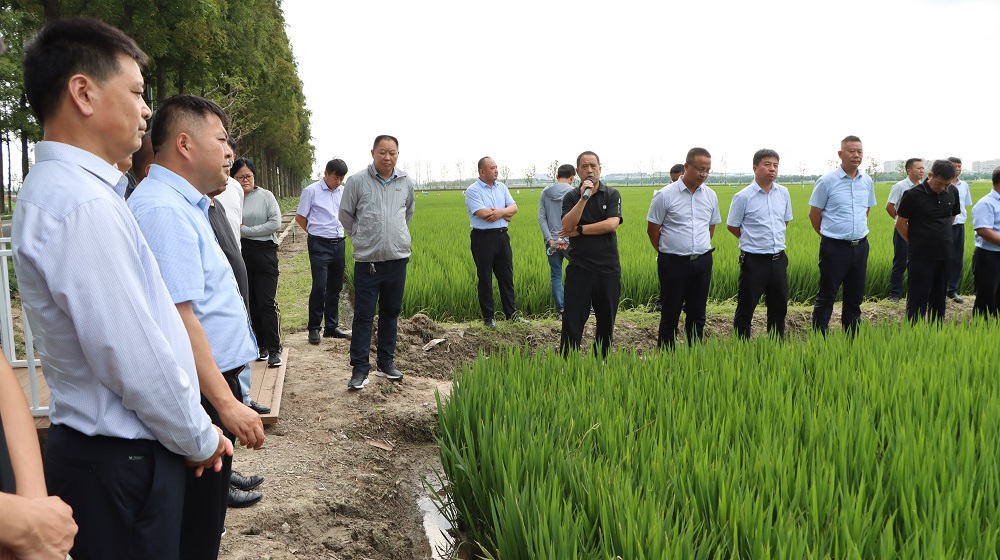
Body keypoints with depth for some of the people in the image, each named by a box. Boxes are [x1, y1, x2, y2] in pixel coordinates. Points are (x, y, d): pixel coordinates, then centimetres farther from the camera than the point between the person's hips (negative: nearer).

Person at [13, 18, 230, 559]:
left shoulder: (57, 190, 10)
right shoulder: (82, 205, -23)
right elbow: (134, 358, -24)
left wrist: (191, 433, 13)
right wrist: (200, 438, -8)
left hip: (95, 445, 9)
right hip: (122, 461, -9)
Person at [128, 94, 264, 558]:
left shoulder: (182, 205, 14)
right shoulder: (163, 210, -20)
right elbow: (178, 318, -26)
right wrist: (226, 403, -26)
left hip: (215, 384, 10)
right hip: (200, 397, -10)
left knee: (206, 516, 21)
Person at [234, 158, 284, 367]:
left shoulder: (265, 195, 0)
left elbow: (275, 222, -9)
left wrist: (246, 230, -9)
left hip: (264, 252, -3)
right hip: (241, 254, 3)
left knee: (266, 303, -6)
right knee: (251, 303, 10)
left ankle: (274, 349, 0)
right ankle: (263, 345, 22)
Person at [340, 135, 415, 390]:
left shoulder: (406, 182, 5)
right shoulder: (357, 181, -5)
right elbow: (345, 215, 7)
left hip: (398, 258, 3)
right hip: (367, 260, -3)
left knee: (391, 313, 12)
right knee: (363, 316, -1)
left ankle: (386, 363, 24)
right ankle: (360, 368, 6)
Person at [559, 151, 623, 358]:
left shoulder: (612, 194, 3)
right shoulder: (571, 197, 3)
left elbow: (612, 224, -12)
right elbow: (567, 226, -13)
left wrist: (579, 230, -9)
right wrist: (583, 198, -19)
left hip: (608, 266, 1)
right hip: (579, 266, -1)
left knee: (606, 318, 10)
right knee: (572, 317, -3)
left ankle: (601, 360, 24)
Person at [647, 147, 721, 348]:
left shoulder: (710, 195, 6)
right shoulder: (665, 195, -9)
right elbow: (652, 229, -1)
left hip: (702, 262, 5)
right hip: (673, 262, -4)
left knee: (697, 314, 12)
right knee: (670, 315, 3)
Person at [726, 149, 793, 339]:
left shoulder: (783, 193, 4)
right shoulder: (743, 197, -11)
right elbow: (732, 226, -1)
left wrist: (773, 238, 14)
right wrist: (753, 240, 6)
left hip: (778, 258, 5)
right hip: (754, 260, -5)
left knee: (779, 306, 15)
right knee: (746, 308, 2)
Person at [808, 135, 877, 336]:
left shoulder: (867, 181, 7)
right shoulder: (827, 181, -9)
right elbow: (814, 214, -2)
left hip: (860, 246, 5)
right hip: (834, 247, -5)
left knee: (855, 297, 13)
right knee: (826, 298, 0)